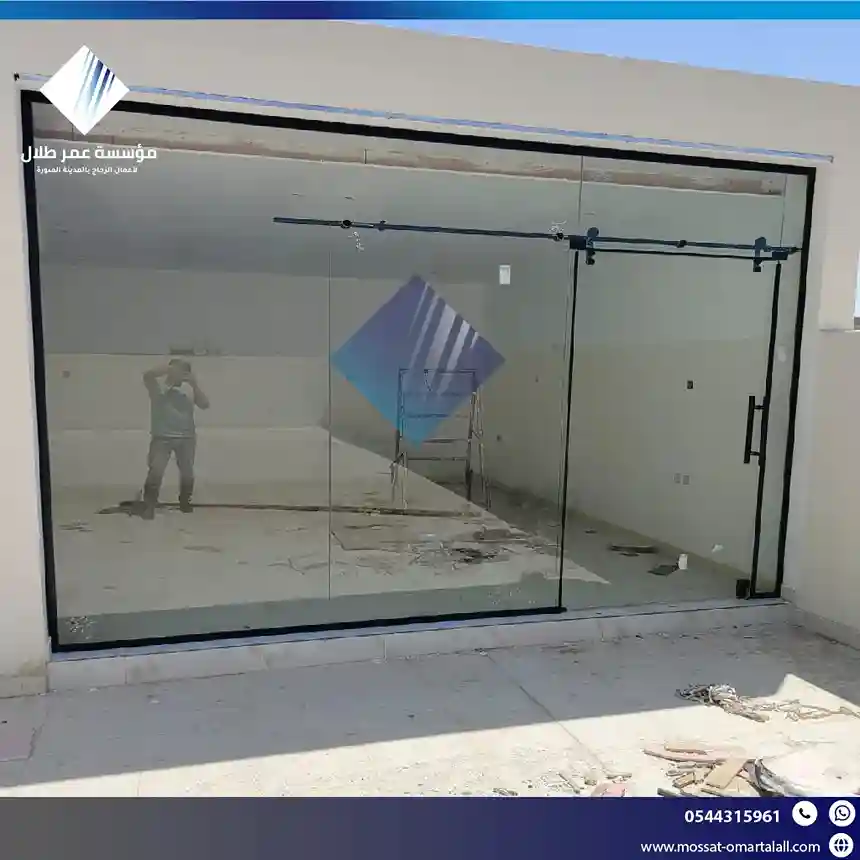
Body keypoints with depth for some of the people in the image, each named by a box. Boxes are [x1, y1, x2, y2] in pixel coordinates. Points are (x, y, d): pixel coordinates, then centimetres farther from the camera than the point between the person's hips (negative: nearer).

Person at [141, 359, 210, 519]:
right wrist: (170, 368, -14)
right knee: (156, 471, -17)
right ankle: (149, 507, -8)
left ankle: (185, 503, 32)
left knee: (187, 473, 11)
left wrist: (195, 384, -3)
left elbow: (205, 404, 1)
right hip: (162, 437, -3)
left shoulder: (188, 390, 9)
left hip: (186, 437, 4)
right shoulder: (158, 388, 1)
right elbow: (147, 375, -19)